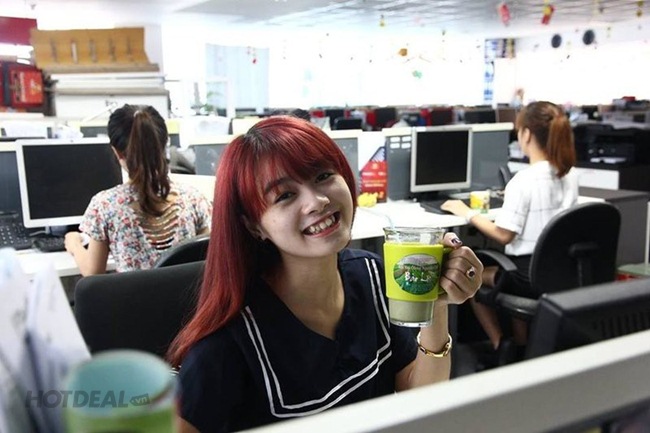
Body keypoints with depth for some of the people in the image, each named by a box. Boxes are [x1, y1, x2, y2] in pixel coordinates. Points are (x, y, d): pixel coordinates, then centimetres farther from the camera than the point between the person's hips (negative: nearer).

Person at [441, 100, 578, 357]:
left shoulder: (524, 180, -22)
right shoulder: (570, 174, 1)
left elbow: (504, 235, -19)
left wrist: (467, 213, -7)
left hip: (532, 275, -7)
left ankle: (501, 347, 21)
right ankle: (522, 347, 34)